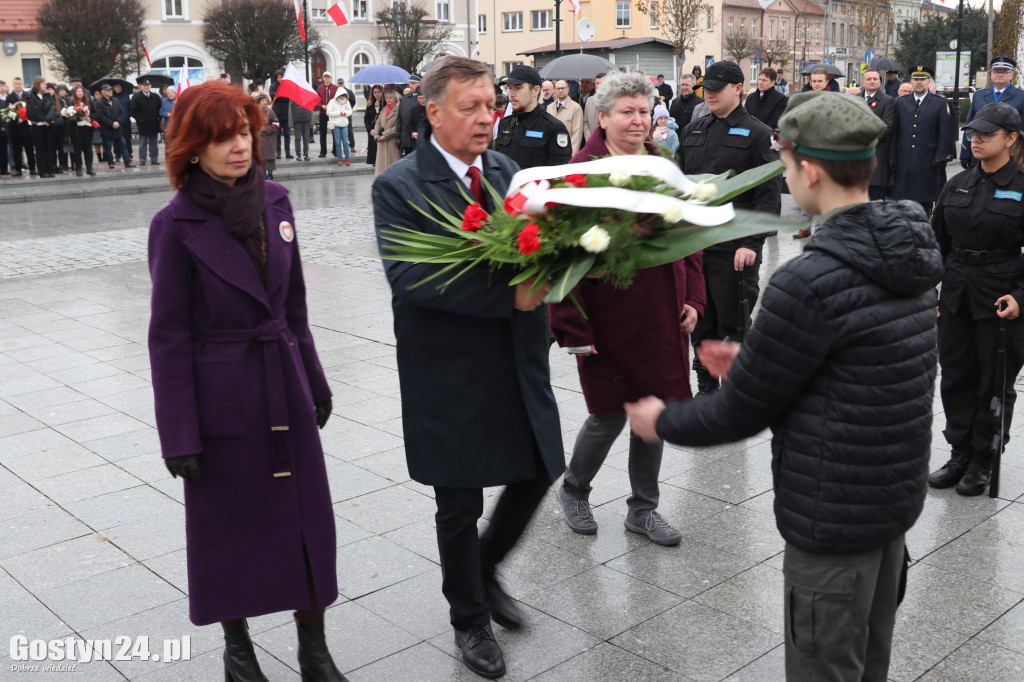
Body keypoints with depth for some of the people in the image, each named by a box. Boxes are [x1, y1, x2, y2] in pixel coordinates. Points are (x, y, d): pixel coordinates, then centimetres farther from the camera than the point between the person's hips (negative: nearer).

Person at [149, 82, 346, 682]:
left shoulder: (274, 202, 1)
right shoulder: (177, 225, -12)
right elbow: (169, 335, -10)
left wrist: (314, 380, 13)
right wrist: (179, 435, -10)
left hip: (284, 385, 5)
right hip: (221, 395, -4)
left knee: (309, 515, 8)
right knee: (229, 523, 11)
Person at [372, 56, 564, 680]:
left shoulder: (507, 169, 7)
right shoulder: (399, 187, -12)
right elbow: (407, 277, -23)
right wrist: (507, 295, -28)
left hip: (519, 363, 6)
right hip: (450, 373, -5)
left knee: (537, 475, 15)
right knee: (461, 507, 10)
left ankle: (485, 571, 43)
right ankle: (471, 618, 34)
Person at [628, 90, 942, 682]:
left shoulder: (811, 281, -25)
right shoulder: (909, 254, 2)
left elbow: (741, 414, -16)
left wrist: (662, 422, 1)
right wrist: (756, 363, 15)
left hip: (832, 516, -8)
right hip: (898, 497, 9)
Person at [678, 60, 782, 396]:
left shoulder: (758, 134, -3)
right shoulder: (693, 131, 14)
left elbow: (769, 195, -9)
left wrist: (751, 243, -17)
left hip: (735, 249, -5)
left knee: (734, 324, 2)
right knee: (700, 321, 13)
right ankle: (706, 387, 26)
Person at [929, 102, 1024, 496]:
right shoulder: (958, 185, 6)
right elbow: (937, 242, 11)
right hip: (956, 297, 5)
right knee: (955, 376, 11)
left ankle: (983, 460, 22)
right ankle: (960, 453, 26)